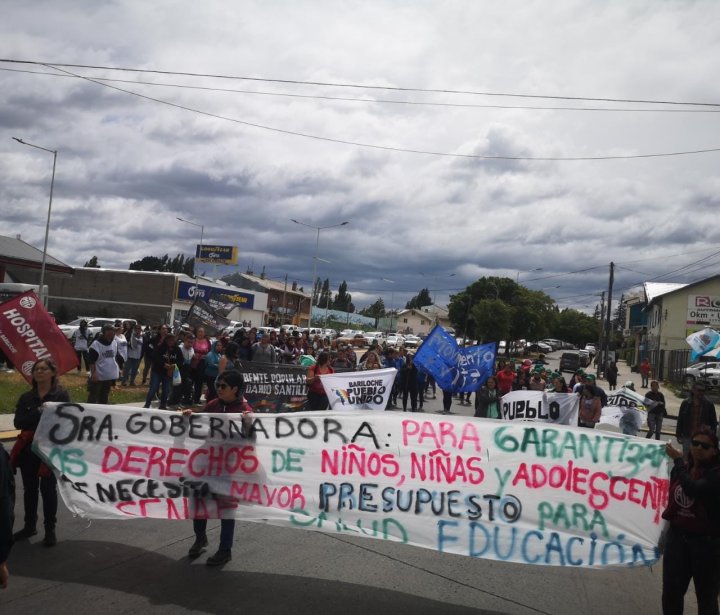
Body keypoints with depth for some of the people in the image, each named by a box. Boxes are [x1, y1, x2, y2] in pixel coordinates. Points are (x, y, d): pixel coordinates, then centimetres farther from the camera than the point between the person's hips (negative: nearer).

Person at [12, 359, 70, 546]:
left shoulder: (61, 395, -6)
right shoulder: (26, 397, 5)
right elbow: (18, 423, -7)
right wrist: (38, 413, -22)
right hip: (28, 449, 4)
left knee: (48, 490, 2)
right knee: (29, 489, 14)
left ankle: (50, 530, 15)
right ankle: (30, 526, 29)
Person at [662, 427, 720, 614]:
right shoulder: (681, 468, 4)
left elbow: (693, 489, -33)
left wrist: (678, 460, -22)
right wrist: (667, 530, 19)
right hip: (677, 536, 5)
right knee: (671, 591, 12)